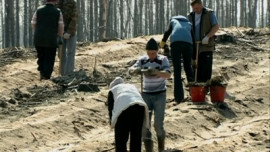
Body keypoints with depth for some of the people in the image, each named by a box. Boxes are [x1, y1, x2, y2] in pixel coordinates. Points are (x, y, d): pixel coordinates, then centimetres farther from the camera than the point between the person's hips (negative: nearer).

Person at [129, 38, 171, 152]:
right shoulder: (143, 60, -1)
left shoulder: (163, 60, -9)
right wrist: (136, 70, -36)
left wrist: (155, 71, -43)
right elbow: (131, 71, -11)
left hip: (160, 95, -3)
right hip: (146, 95, 3)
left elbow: (168, 74, -24)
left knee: (158, 125, -10)